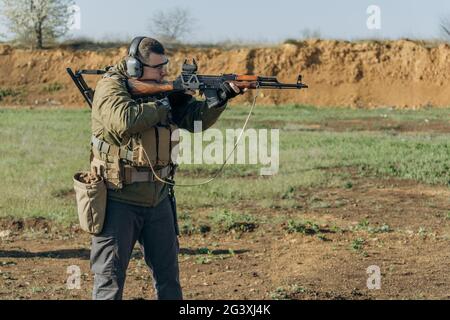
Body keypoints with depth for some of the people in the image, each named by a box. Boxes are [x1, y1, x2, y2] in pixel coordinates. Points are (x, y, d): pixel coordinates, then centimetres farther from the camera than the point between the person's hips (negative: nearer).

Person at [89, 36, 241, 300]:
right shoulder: (110, 87, -14)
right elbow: (125, 121, -32)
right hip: (119, 201, -6)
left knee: (168, 273, 14)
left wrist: (221, 98, -13)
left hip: (158, 199, 7)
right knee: (110, 279, 0)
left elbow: (196, 119, 4)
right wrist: (164, 106, -19)